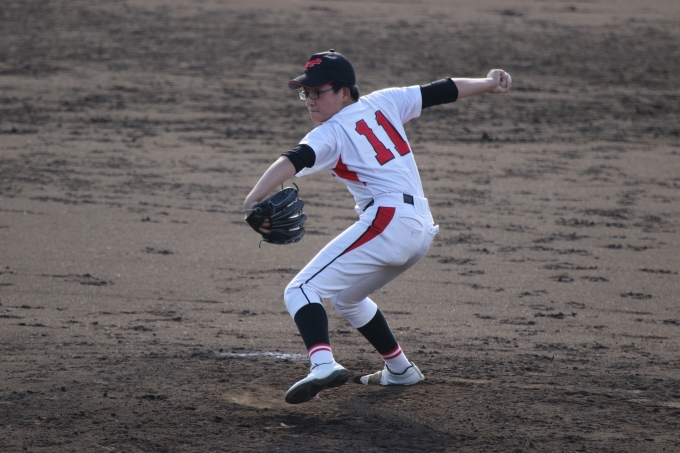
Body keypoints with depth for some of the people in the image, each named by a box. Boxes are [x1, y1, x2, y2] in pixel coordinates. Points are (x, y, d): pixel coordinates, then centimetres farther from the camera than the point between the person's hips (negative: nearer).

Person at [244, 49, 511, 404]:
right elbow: (438, 92, 26)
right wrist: (489, 83, 41)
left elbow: (293, 161, -20)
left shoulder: (330, 133, -2)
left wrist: (253, 201, -35)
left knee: (301, 290, -14)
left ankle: (323, 364, -39)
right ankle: (399, 369, 38)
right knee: (346, 298, 30)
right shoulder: (383, 103, 17)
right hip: (422, 231, 9)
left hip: (388, 220, -9)